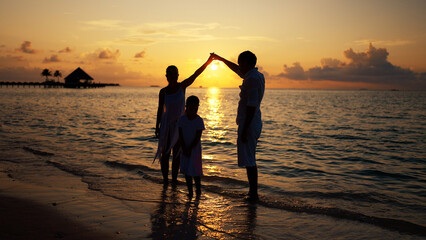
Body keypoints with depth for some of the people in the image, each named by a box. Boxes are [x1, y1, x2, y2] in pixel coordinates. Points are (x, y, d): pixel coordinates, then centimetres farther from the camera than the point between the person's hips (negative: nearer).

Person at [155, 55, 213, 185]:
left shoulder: (182, 86, -2)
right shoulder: (163, 92, -3)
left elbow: (195, 75, -9)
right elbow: (160, 110, 2)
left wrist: (207, 62, -17)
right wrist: (157, 127, 0)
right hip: (166, 126, -1)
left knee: (177, 153, 6)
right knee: (165, 152, 3)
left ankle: (174, 178, 15)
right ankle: (165, 178, 12)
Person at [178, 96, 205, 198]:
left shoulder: (199, 120, -10)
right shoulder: (182, 119, -2)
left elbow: (198, 137, -11)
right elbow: (180, 135, -2)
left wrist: (190, 149, -14)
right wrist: (184, 148, -9)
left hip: (195, 148, -3)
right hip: (185, 148, 3)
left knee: (195, 171, -5)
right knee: (186, 171, 7)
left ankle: (198, 190, 13)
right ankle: (190, 191, 16)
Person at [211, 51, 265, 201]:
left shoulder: (252, 79, -17)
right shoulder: (256, 76, 14)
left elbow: (252, 107, -22)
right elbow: (237, 70, 32)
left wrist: (244, 130, -22)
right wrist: (220, 59, 41)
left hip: (249, 124, -10)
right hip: (255, 123, 10)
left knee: (248, 161, -6)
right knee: (249, 160, 15)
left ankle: (253, 194, -1)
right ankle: (253, 192, 21)